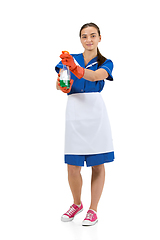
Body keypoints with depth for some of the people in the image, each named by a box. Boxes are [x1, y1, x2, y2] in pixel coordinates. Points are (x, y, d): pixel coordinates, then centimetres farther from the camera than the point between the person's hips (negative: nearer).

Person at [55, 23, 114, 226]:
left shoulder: (105, 63, 9)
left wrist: (76, 69, -35)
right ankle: (77, 204, 27)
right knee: (72, 167, 1)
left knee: (98, 164, 2)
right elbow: (59, 83, -2)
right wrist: (62, 85, -27)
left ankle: (93, 210, 17)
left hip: (95, 112, -1)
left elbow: (97, 75, -15)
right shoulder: (69, 59, 13)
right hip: (74, 111, 1)